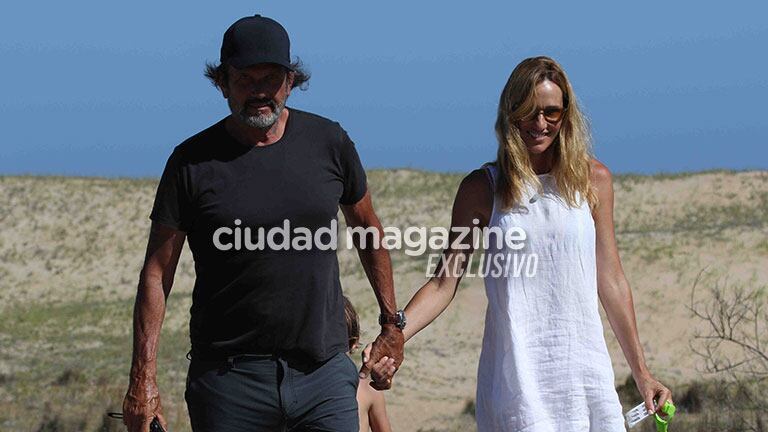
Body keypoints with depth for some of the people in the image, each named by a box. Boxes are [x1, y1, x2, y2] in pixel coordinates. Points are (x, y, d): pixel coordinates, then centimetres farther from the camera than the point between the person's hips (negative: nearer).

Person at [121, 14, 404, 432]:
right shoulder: (193, 161, -2)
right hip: (229, 378, -1)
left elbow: (368, 229, 19)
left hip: (323, 371, 2)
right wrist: (143, 379, -7)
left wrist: (391, 323, 21)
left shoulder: (329, 143, 4)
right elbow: (156, 273, -1)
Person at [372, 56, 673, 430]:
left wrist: (641, 373, 13)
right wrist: (391, 339, -14)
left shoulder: (592, 180, 8)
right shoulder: (482, 188, 3)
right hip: (516, 375, -2)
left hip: (584, 368, 2)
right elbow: (444, 283, 2)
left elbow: (611, 282, 13)